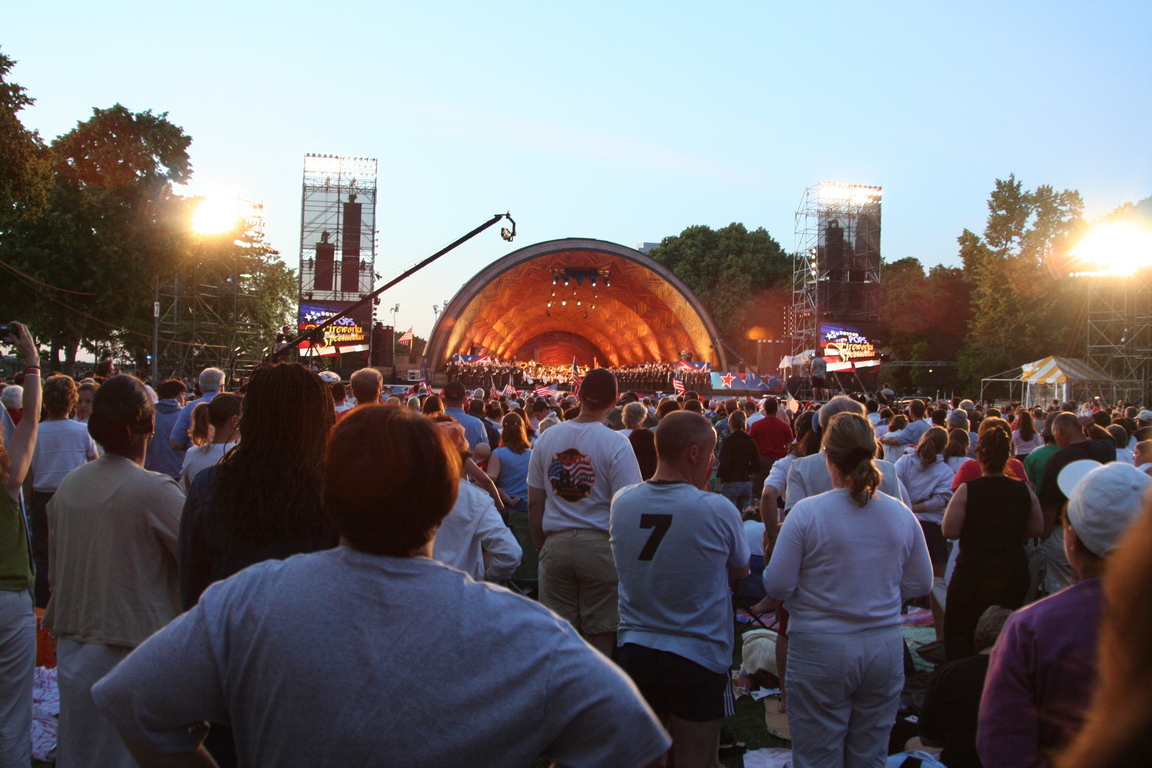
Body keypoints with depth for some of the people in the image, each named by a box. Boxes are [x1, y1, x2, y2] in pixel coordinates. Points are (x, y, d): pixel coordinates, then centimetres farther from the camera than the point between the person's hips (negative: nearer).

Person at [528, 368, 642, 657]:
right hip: (600, 546, -3)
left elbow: (534, 502, 7)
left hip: (556, 544, 4)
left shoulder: (547, 438, 4)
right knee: (600, 632, 5)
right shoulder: (616, 443, -9)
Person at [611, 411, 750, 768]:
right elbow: (740, 570, 1)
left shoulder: (622, 502, -6)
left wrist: (694, 489, 10)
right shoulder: (718, 511, -18)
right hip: (698, 659, -4)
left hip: (633, 654, 4)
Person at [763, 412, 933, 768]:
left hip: (820, 650, -3)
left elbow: (777, 585, -12)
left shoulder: (806, 513, -15)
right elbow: (920, 584, 8)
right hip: (885, 649, 4)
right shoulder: (901, 514, -3)